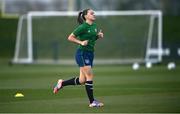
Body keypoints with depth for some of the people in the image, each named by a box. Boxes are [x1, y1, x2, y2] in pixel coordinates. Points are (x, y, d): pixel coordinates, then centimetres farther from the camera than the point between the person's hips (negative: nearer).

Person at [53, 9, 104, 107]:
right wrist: (81, 42, -19)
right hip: (82, 53, -8)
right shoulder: (83, 27, -13)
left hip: (90, 54, 8)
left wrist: (99, 36, 6)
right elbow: (70, 38, -10)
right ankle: (92, 102, -5)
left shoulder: (94, 26, 10)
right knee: (89, 76, -10)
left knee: (82, 80, 9)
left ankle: (62, 83, 28)